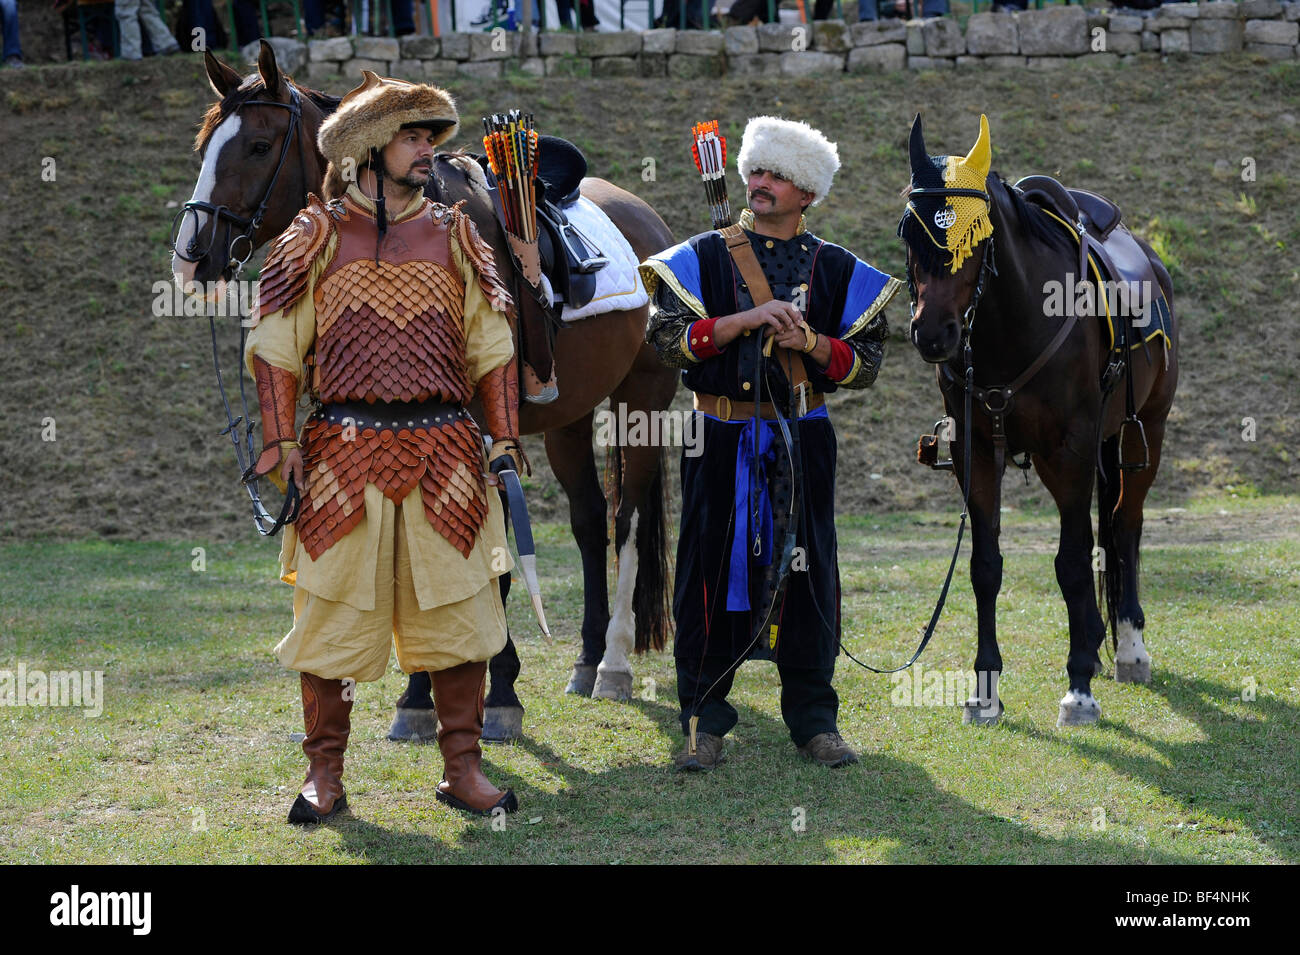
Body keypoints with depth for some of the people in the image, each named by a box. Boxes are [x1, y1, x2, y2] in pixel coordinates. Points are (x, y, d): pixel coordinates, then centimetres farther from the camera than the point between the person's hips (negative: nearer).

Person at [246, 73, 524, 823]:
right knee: (333, 613, 1)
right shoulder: (318, 238, 4)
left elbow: (493, 351, 12)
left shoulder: (454, 238, 10)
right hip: (345, 448, -2)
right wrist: (282, 441, -7)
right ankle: (325, 776, 11)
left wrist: (505, 440, 3)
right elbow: (277, 347, 3)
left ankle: (464, 771, 12)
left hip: (444, 450, 2)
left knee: (458, 613, 2)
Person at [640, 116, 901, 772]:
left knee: (806, 573, 4)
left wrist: (807, 340, -14)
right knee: (712, 571, 0)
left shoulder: (837, 270, 7)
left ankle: (814, 718, 14)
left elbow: (864, 363, 4)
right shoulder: (703, 258, 3)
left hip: (802, 443, 1)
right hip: (722, 442, -1)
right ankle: (704, 722, 9)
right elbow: (666, 338, -8)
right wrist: (749, 318, -17)